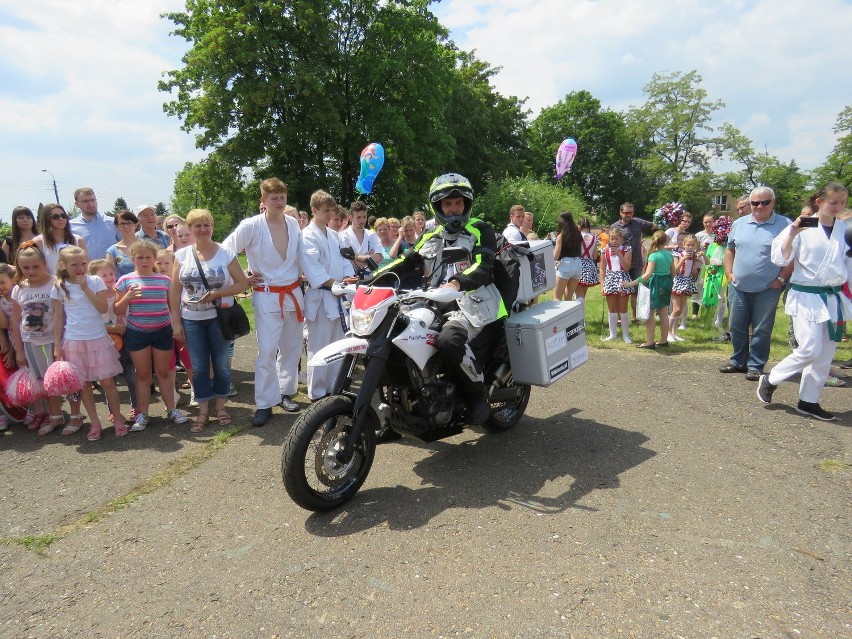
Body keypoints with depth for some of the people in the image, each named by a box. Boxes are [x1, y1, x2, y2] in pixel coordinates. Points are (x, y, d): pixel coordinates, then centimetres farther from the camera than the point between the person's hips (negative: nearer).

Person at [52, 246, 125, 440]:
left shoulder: (95, 281, -1)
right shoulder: (59, 288, 1)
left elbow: (104, 308, -10)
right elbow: (58, 318, 4)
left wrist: (85, 288, -14)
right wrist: (57, 345, 2)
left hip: (98, 338, -1)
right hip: (73, 341, 1)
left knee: (107, 381, 1)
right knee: (84, 384, 7)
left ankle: (118, 419, 13)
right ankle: (94, 422, 18)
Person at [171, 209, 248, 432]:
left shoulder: (226, 253, -5)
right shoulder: (182, 255, 1)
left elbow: (242, 283, -5)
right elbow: (175, 290, 3)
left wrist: (217, 294, -19)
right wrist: (176, 321, 0)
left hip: (219, 318, -1)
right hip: (192, 320, 2)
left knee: (221, 363, 8)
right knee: (198, 367, 7)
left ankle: (220, 405, 25)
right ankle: (203, 410, 20)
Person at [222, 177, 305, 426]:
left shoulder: (293, 223, 4)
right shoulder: (251, 226, -11)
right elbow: (225, 251, -6)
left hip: (294, 292, 5)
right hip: (267, 296, -5)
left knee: (292, 348, 12)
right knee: (267, 351, -8)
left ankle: (285, 392, 28)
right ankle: (264, 403, 2)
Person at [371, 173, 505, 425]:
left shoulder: (481, 231, 3)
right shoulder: (431, 239, 21)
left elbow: (484, 268, -14)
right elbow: (405, 263, 14)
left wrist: (458, 283, -36)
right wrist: (371, 278, -1)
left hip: (472, 304, -7)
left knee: (448, 341, -35)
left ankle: (478, 394, -13)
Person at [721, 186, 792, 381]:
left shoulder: (785, 225, -5)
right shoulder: (739, 224, 8)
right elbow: (730, 249, 17)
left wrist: (781, 278, -10)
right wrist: (729, 273, 7)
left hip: (767, 290, -4)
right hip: (738, 286, 4)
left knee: (761, 330, 3)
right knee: (737, 327, 11)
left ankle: (755, 366, 13)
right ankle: (738, 362, 25)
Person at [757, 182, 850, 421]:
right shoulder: (803, 228, -7)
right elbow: (780, 259, -10)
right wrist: (792, 234, -22)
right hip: (806, 296, -5)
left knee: (826, 354, 7)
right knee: (810, 349, -12)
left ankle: (809, 401, 19)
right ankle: (770, 380, 10)